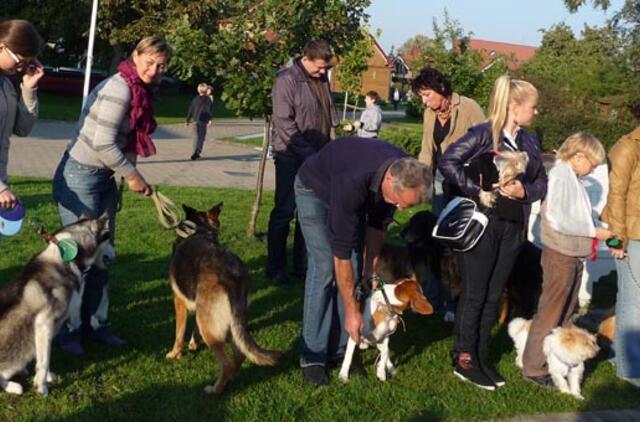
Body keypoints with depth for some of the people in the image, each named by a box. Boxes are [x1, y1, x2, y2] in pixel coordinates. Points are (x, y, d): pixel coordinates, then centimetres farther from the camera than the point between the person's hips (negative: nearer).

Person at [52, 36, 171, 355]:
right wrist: (133, 175, -12)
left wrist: (129, 175, 0)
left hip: (103, 178, 9)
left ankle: (96, 324, 25)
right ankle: (68, 330, 14)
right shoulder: (119, 89, -20)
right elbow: (102, 143, -23)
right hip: (80, 178, -9)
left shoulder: (138, 91, 9)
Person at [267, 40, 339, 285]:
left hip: (316, 156, 7)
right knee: (284, 211, 0)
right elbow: (284, 122, -17)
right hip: (292, 156, -6)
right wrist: (307, 152, -19)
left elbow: (331, 112, 19)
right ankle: (275, 267, 10)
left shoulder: (321, 79, 9)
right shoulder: (287, 79, -11)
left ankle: (302, 264, 19)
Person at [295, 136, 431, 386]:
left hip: (359, 194, 6)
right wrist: (352, 311, -32)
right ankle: (312, 357, -8)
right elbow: (341, 252, -38)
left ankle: (339, 349, 5)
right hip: (315, 190, -6)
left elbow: (378, 223, -6)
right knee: (324, 268, -16)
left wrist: (370, 269, -3)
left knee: (355, 269, -4)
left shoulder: (403, 175, -26)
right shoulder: (353, 183, -46)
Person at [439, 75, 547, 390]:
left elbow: (542, 183, 12)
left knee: (494, 296, 13)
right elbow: (448, 161, -18)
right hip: (482, 224, -6)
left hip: (513, 228, 6)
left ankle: (481, 357, 24)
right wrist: (477, 192, -21)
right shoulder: (484, 134, -10)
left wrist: (524, 190, -9)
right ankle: (464, 360, 14)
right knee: (474, 295, 2)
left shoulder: (529, 142, 10)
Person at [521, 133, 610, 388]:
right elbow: (558, 219, -24)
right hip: (560, 255, -9)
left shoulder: (574, 178, 13)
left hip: (575, 255, 9)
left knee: (567, 313, 17)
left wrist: (597, 229, 2)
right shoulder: (560, 177, -16)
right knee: (550, 313, -2)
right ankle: (534, 368, 6)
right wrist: (593, 231, -17)